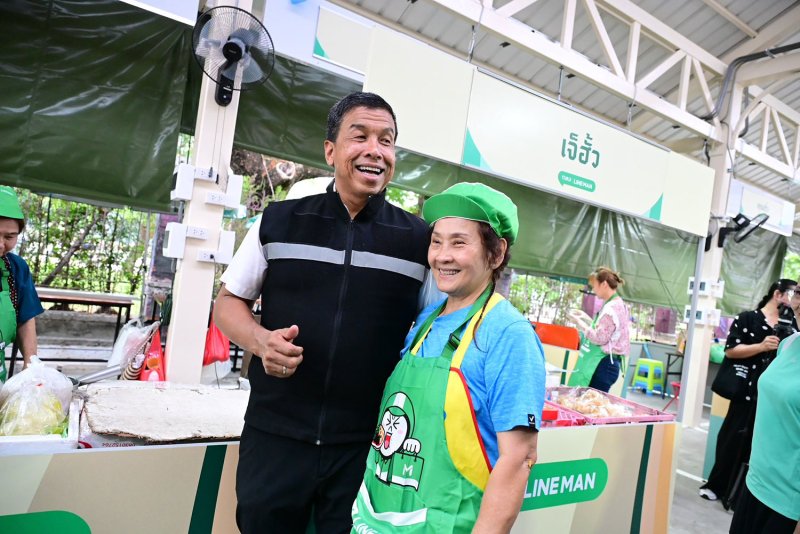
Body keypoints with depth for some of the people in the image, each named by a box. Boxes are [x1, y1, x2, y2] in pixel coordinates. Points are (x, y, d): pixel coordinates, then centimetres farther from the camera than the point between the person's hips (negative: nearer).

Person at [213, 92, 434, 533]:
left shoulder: (419, 239, -1)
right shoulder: (280, 221, 1)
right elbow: (228, 302, 9)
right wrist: (260, 340, -12)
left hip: (367, 446, 0)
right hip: (273, 437, 1)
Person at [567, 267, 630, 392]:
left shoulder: (611, 308, -16)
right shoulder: (616, 304, 16)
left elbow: (600, 338, -19)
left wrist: (579, 321, -11)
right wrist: (586, 318, 17)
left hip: (603, 364, -10)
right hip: (604, 363, 10)